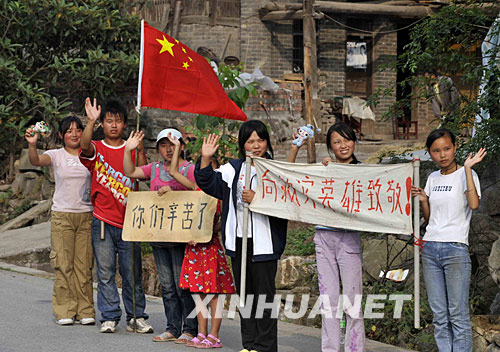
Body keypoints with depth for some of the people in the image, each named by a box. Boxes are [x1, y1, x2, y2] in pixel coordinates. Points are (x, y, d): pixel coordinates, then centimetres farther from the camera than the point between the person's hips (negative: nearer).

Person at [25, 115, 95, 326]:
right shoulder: (56, 155, 3)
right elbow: (36, 161, -14)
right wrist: (32, 145, -36)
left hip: (87, 215, 1)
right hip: (62, 215, -1)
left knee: (84, 264, 1)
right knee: (63, 265, -3)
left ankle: (85, 311, 6)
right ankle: (65, 312, 2)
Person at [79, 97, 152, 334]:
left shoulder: (131, 150, 9)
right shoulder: (96, 149, 4)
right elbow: (85, 146, -20)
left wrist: (140, 150, -13)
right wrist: (91, 122, -35)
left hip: (128, 221, 1)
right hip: (103, 221, -1)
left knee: (132, 272, 3)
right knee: (105, 272, 0)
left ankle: (136, 317, 10)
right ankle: (109, 318, 5)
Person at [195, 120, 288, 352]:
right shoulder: (234, 169, 11)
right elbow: (209, 183, 4)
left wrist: (257, 199, -18)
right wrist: (205, 159, -9)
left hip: (264, 242, -5)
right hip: (238, 240, 5)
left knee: (264, 293, -2)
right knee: (244, 293, 11)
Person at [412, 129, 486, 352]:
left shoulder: (465, 175, -2)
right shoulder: (432, 179, 15)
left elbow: (474, 204, -22)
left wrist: (468, 168, -20)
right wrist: (423, 200, 3)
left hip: (456, 249, -6)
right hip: (430, 248, 6)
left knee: (458, 314, -6)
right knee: (439, 314, 7)